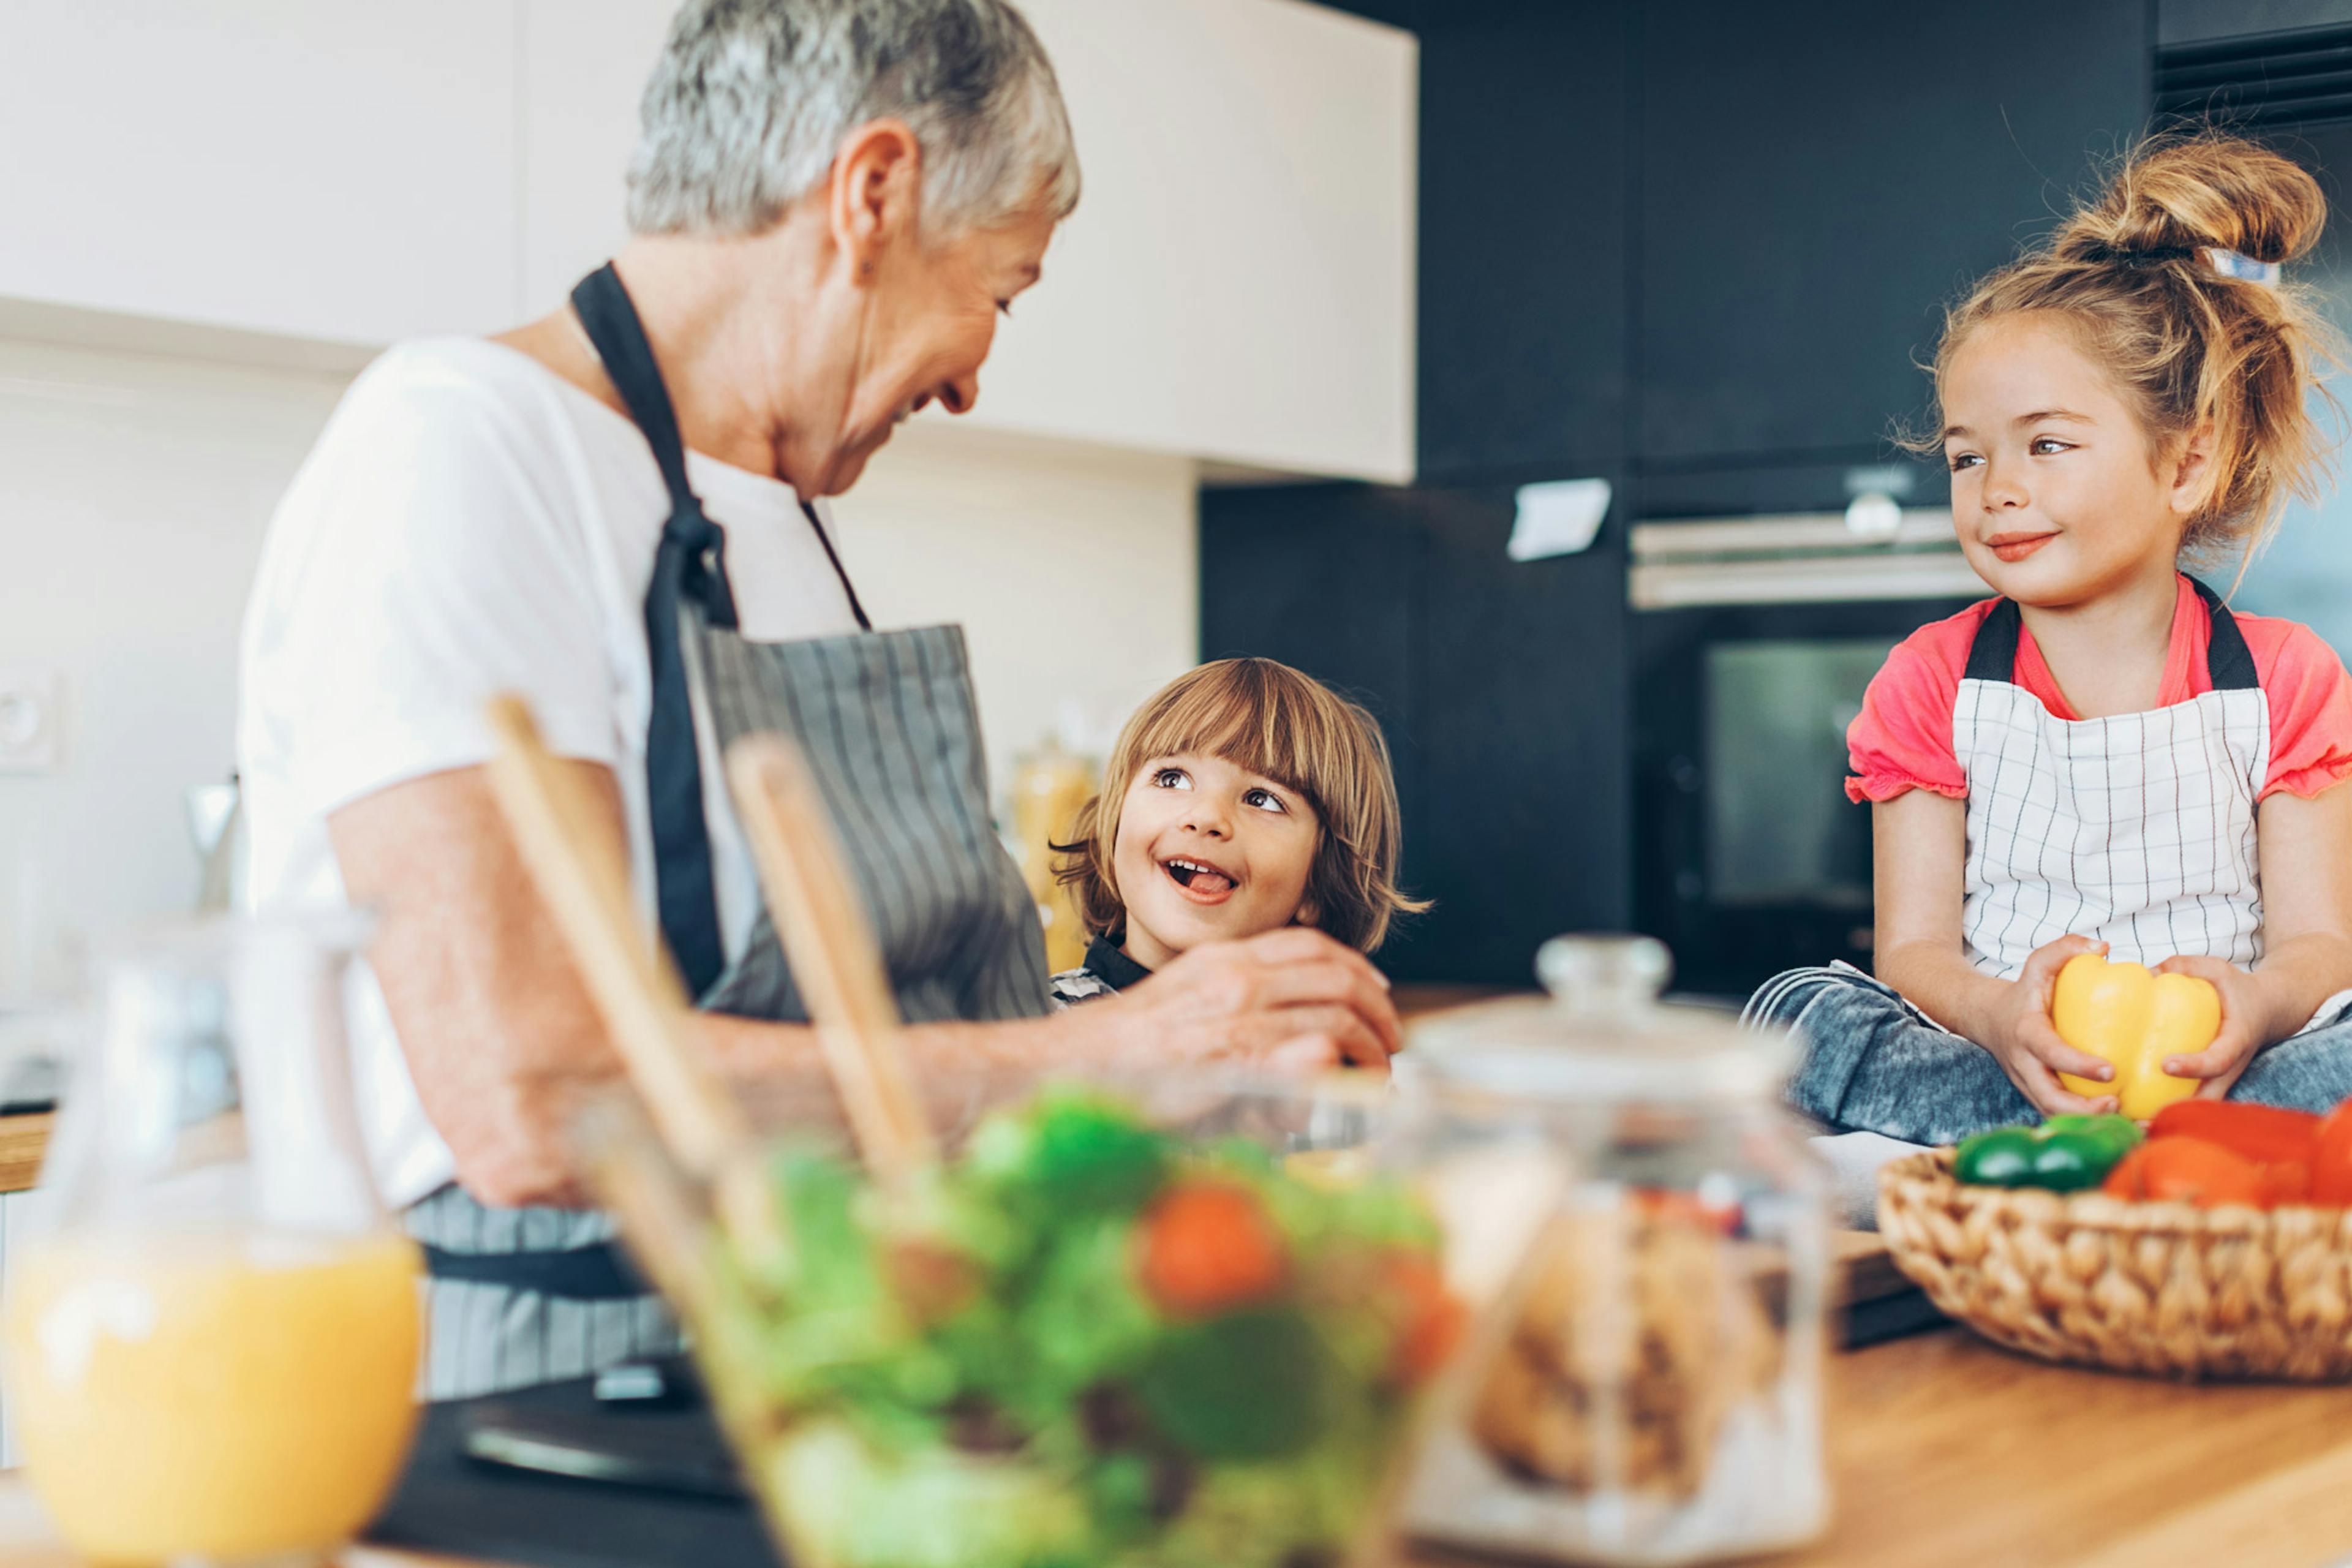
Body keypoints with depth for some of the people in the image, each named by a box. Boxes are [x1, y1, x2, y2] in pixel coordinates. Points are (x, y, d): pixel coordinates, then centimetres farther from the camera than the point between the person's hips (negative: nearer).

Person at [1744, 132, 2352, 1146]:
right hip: (1994, 1052, 1)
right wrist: (1996, 1011, -27)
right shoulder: (1931, 682, 6)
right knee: (1796, 1012, -27)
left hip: (2207, 1059, 0)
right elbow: (1913, 949, 0)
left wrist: (2257, 1002, -28)